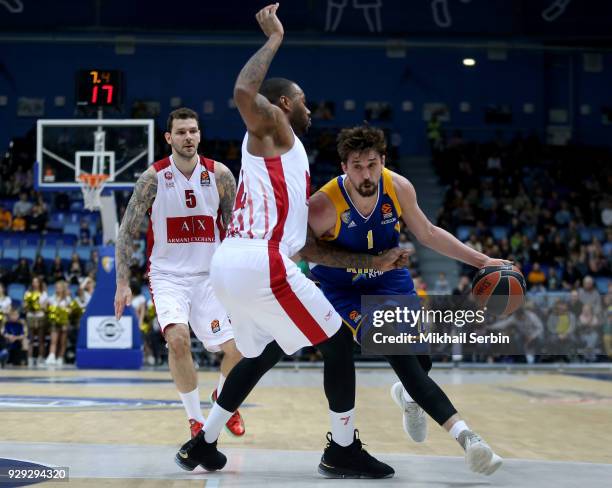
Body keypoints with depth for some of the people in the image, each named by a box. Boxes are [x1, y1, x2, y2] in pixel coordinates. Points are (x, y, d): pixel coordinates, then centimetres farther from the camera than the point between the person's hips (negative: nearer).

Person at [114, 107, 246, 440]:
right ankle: (195, 419, -7)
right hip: (168, 275, -2)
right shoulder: (153, 178, -9)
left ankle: (223, 397, 31)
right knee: (178, 339, -26)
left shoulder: (219, 175, -4)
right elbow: (127, 232, -3)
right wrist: (123, 283, -9)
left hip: (210, 275, 2)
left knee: (236, 349, -5)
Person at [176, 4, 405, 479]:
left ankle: (202, 444, 27)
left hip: (230, 265, 10)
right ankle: (343, 449, 9)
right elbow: (244, 92, -20)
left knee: (265, 352, 28)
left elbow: (302, 243, 27)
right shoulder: (270, 127, 5)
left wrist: (370, 262, 27)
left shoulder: (291, 162, 29)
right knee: (338, 342, 3)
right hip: (260, 264, -10)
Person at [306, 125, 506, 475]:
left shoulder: (399, 188, -16)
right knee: (398, 351, -24)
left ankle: (408, 394, 39)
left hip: (389, 279, 4)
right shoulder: (325, 206, -29)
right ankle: (464, 435, -33)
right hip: (343, 288, -4)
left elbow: (428, 233, 1)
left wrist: (481, 261, -2)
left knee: (420, 358, -3)